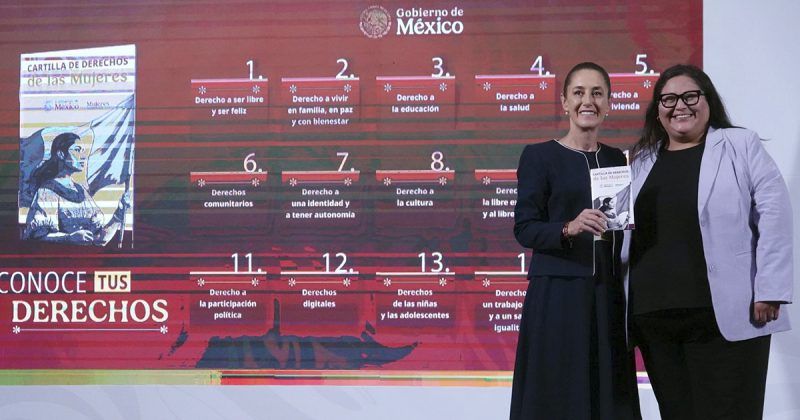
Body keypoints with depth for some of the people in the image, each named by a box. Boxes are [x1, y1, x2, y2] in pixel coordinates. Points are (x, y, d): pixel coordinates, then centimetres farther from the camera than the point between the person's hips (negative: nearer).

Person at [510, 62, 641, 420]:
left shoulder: (616, 159, 13)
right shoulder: (539, 156, -3)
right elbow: (524, 228, -8)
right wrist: (569, 229, -24)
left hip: (607, 295, 5)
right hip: (557, 295, -5)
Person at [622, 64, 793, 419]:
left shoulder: (740, 145, 4)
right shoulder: (641, 160, 16)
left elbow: (773, 214, -4)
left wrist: (770, 291, -11)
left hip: (724, 313, -4)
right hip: (654, 316, 4)